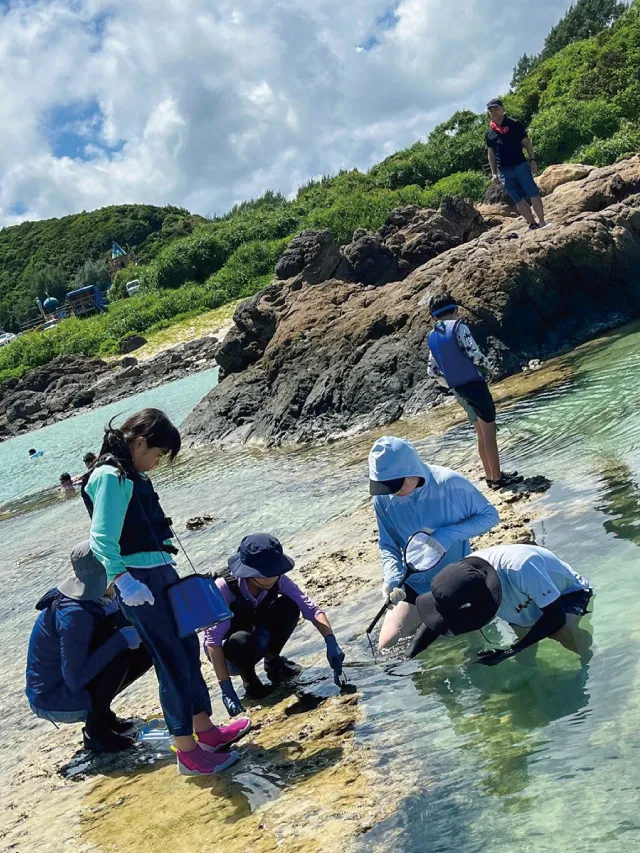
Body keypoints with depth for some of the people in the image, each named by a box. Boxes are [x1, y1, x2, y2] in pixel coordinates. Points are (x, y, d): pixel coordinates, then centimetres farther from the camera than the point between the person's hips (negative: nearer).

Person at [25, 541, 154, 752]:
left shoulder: (88, 600, -4)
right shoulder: (73, 614, -30)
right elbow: (75, 680, -33)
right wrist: (121, 639, -32)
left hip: (71, 683, 8)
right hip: (53, 702, -8)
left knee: (144, 652, -2)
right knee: (120, 654, -26)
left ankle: (99, 710, 11)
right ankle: (95, 731, -10)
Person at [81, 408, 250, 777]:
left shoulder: (132, 475, 13)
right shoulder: (111, 477, -16)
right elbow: (101, 539, -22)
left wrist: (169, 567, 16)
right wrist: (123, 581, -30)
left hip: (161, 573, 10)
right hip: (140, 580, -10)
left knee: (188, 648, 16)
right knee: (173, 661, -3)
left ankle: (206, 730, 29)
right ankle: (188, 753, 8)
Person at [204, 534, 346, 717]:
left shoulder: (277, 580, -20)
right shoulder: (224, 587, -33)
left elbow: (311, 608, -25)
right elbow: (212, 640, -36)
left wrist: (331, 642, -41)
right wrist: (226, 688, -41)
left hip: (260, 636, 4)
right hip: (229, 648, -4)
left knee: (289, 606, -23)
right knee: (242, 641, -40)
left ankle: (273, 662, 1)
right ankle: (250, 681, -7)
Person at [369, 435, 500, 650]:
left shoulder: (451, 484, -25)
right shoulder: (383, 498, -16)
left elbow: (490, 516, -13)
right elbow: (387, 546, -5)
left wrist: (450, 534, -28)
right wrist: (392, 577, -26)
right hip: (414, 584, 3)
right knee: (387, 646, 0)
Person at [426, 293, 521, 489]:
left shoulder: (432, 337, 11)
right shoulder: (458, 326, -9)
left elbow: (432, 370, 12)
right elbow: (474, 354, -18)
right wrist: (488, 368, 1)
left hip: (458, 390, 7)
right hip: (474, 384, -7)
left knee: (481, 434, 16)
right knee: (489, 433, 0)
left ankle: (491, 476, 21)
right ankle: (497, 478, 4)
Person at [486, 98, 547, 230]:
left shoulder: (515, 125, 3)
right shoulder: (489, 132, 10)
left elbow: (526, 143, 4)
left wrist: (532, 159, -6)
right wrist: (494, 173, 8)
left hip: (520, 165, -3)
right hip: (504, 171, 3)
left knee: (533, 194, -10)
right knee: (519, 200, 3)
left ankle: (542, 222, -7)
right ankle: (533, 224, 9)